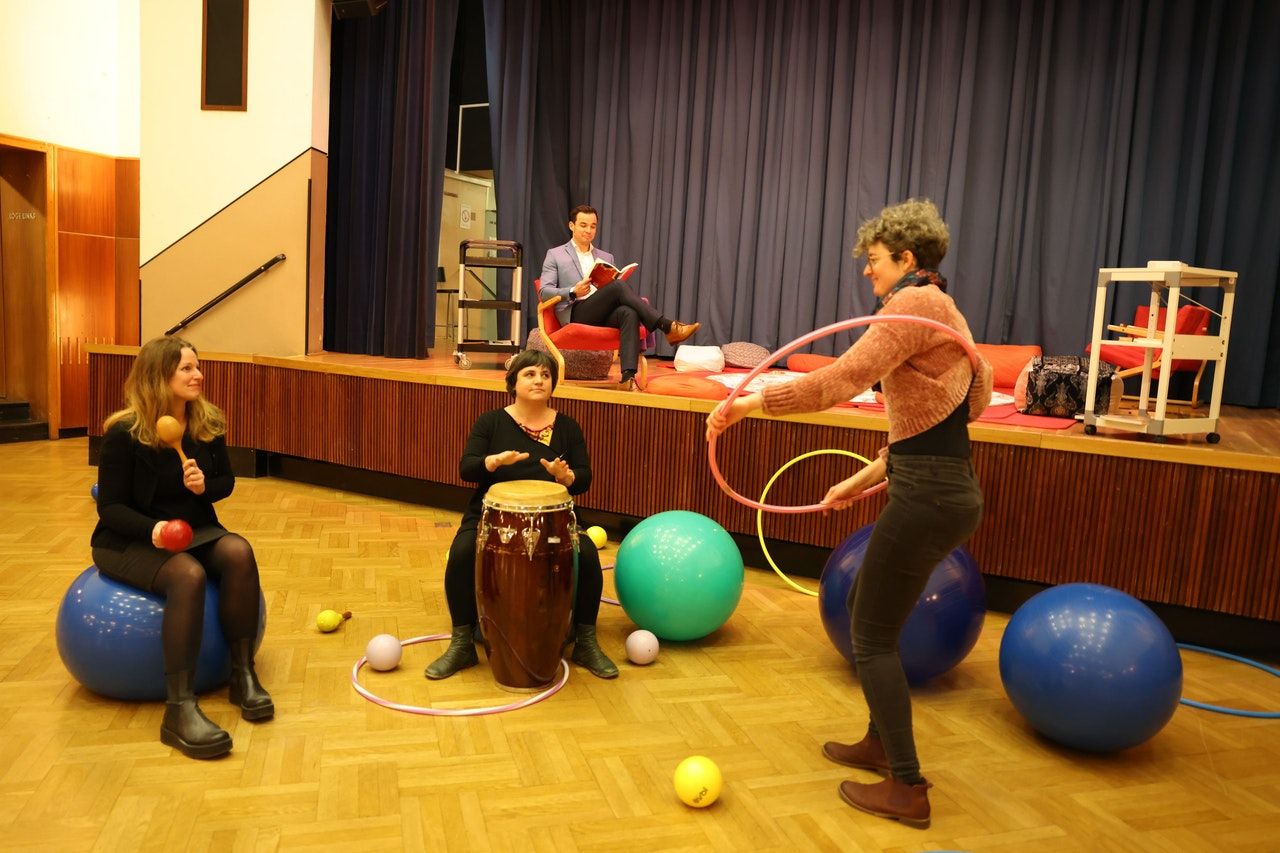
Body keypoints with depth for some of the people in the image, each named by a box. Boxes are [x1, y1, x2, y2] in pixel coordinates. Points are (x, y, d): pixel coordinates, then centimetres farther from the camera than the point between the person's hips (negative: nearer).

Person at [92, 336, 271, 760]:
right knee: (188, 575, -36)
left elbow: (226, 482, 8)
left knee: (238, 553, -29)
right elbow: (111, 507, -13)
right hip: (129, 541, -4)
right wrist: (153, 529, -33)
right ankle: (179, 709, -35)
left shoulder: (209, 424, -2)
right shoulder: (124, 433, -15)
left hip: (194, 529, 5)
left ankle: (243, 674, -19)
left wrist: (205, 485, -17)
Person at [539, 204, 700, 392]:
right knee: (619, 285, -29)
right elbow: (544, 292, 4)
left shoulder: (606, 257, 28)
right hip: (576, 314, -4)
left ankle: (628, 378, -47)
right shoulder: (555, 255, 16)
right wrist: (574, 292, -12)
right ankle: (668, 327, -33)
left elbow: (614, 291, 23)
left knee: (629, 313, -34)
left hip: (603, 314, 4)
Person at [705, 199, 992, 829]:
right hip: (943, 487, 10)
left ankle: (906, 789, 14)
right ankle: (880, 742, 37)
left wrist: (750, 403, -21)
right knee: (864, 607, 22)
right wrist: (862, 481, 21)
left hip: (928, 496, -10)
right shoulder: (939, 308, 19)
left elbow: (842, 380, -26)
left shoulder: (915, 304, -12)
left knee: (873, 637, 2)